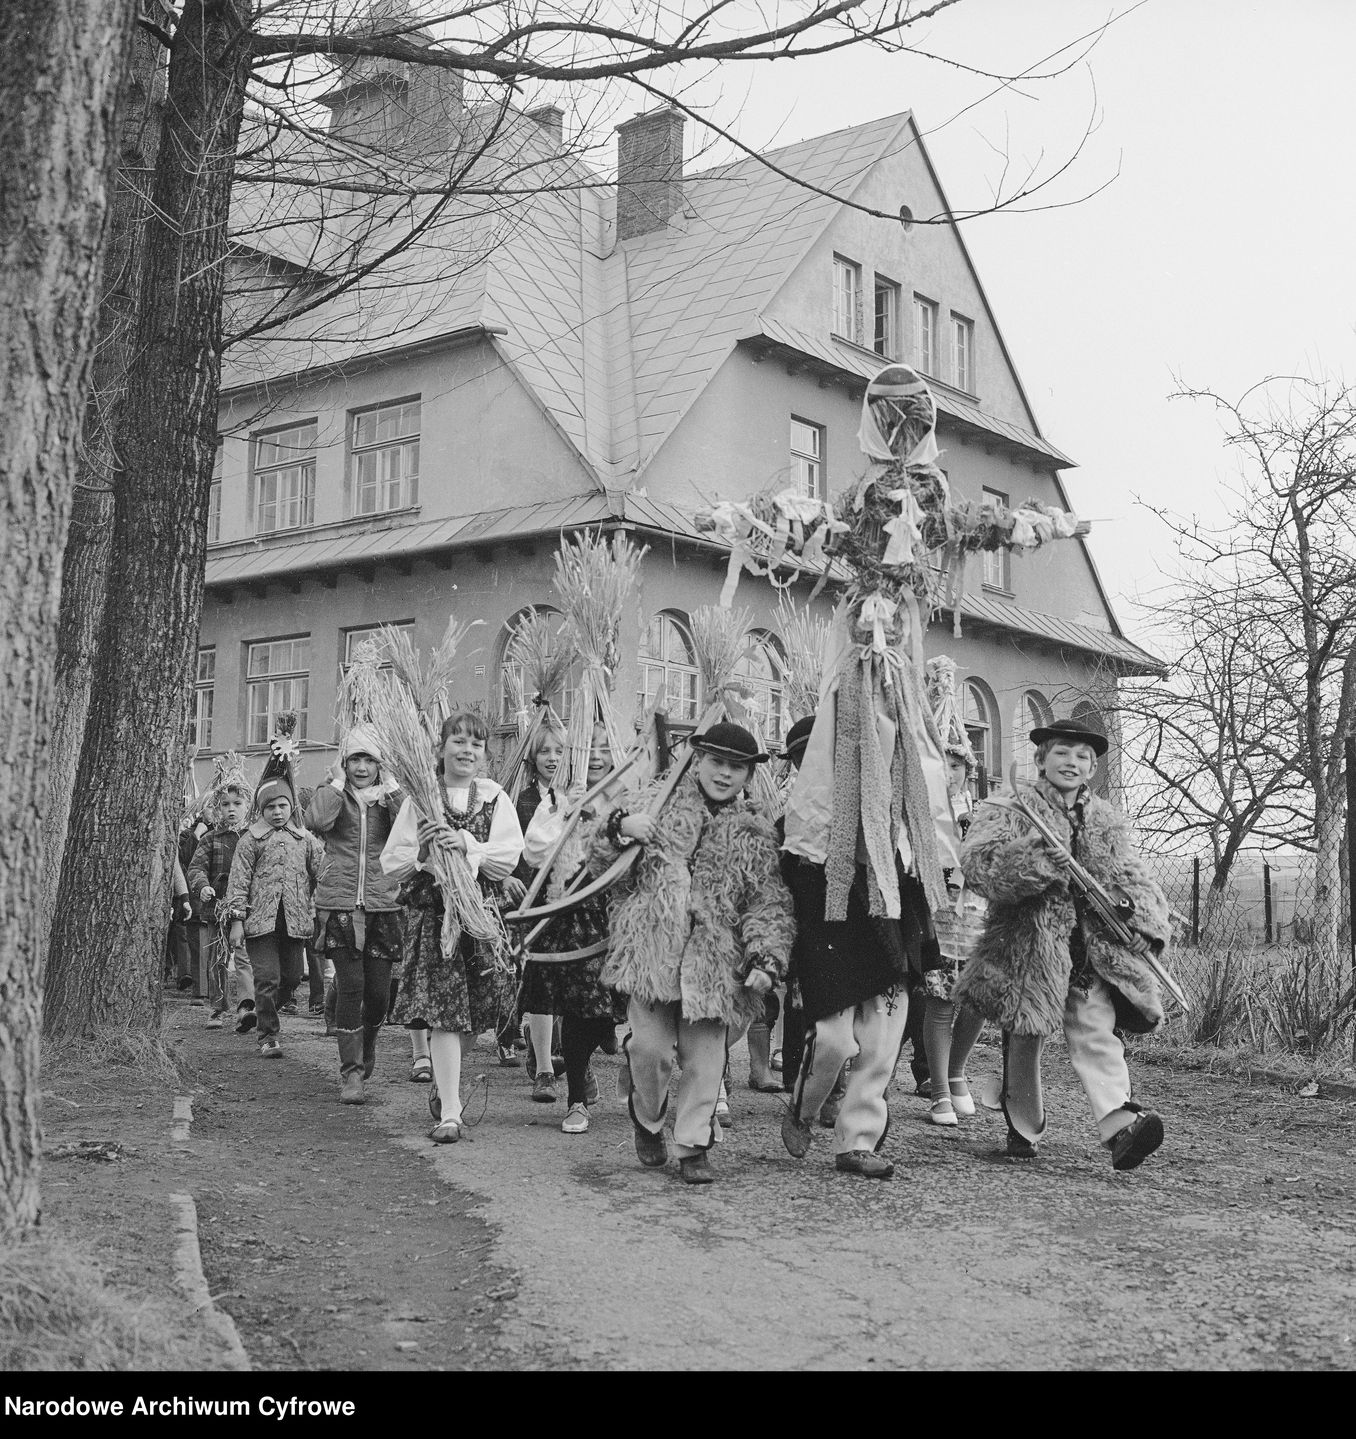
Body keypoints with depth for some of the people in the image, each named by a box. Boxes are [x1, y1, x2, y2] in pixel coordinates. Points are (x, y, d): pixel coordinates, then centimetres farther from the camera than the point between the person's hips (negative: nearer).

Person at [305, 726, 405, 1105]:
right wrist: (338, 783, -9)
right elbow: (316, 821, -18)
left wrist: (390, 790, -12)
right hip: (339, 904, -2)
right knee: (350, 986, -9)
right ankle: (351, 1073, -3)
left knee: (378, 991, 4)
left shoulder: (389, 797, 9)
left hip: (382, 905, 2)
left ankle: (367, 1046, 34)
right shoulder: (332, 794, 5)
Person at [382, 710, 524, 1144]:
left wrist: (466, 845, -17)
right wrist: (422, 851, -15)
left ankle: (446, 1087, 30)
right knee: (442, 1012, -9)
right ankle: (449, 1113, -8)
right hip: (431, 912, -2)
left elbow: (508, 859, -4)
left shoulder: (495, 798, 7)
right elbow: (391, 863, 3)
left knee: (473, 1009, 5)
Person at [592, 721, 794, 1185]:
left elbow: (769, 904, 5)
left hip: (713, 962, 1)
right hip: (650, 949, -1)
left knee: (704, 1059, 0)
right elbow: (601, 866, 10)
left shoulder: (755, 834, 10)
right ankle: (648, 1119, 24)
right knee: (650, 1047, -6)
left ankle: (693, 1146, 18)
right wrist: (620, 830, -11)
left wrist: (766, 958, -11)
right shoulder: (657, 804, 8)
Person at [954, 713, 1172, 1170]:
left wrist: (1141, 911, -11)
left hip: (1094, 952, 2)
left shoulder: (1108, 821, 16)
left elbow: (1132, 876, 11)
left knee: (1097, 1033, -13)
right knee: (1024, 1042, 8)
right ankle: (1023, 1127, 23)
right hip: (1029, 947, -2)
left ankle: (1120, 1121, -26)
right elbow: (976, 859, -14)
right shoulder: (1010, 808, 2)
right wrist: (1035, 857, -29)